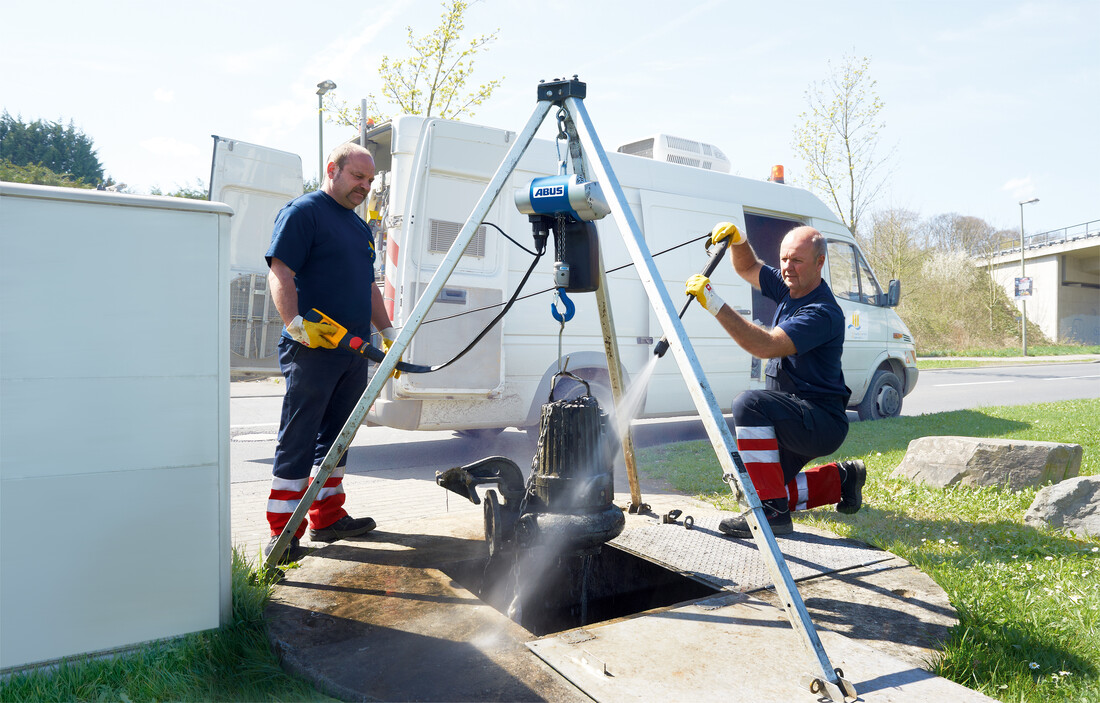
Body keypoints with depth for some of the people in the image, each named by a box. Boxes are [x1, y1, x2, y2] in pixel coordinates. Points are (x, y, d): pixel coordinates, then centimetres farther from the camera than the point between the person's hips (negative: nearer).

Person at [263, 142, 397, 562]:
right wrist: (296, 324, -27)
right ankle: (282, 533, 2)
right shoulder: (302, 212, -4)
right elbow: (280, 275, -14)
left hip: (354, 351, 8)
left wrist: (387, 333, 20)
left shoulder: (360, 227, 22)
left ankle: (328, 517, 24)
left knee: (336, 437, 14)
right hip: (312, 350, -8)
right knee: (298, 441, -5)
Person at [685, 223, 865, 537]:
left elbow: (765, 346, -35)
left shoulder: (821, 313, -23)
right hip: (796, 423, 9)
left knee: (749, 404, -34)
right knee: (759, 489, 12)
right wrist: (738, 241, -5)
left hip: (822, 422, -9)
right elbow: (748, 268, 18)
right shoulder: (790, 287, 5)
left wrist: (716, 305, -38)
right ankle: (841, 479, 30)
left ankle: (773, 512, -28)